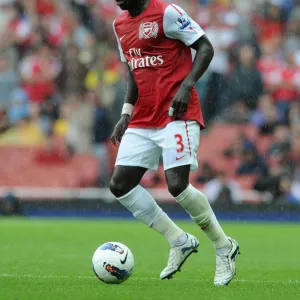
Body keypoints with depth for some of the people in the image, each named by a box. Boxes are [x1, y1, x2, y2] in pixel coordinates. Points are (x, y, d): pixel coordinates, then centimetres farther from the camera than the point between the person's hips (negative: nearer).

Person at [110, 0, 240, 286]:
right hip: (143, 120, 8)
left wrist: (186, 85, -21)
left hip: (177, 114, -8)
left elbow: (205, 48, -8)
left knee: (177, 185, -18)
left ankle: (225, 247, 3)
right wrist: (126, 113, 13)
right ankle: (180, 242, 11)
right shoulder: (120, 25, 15)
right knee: (120, 184, -2)